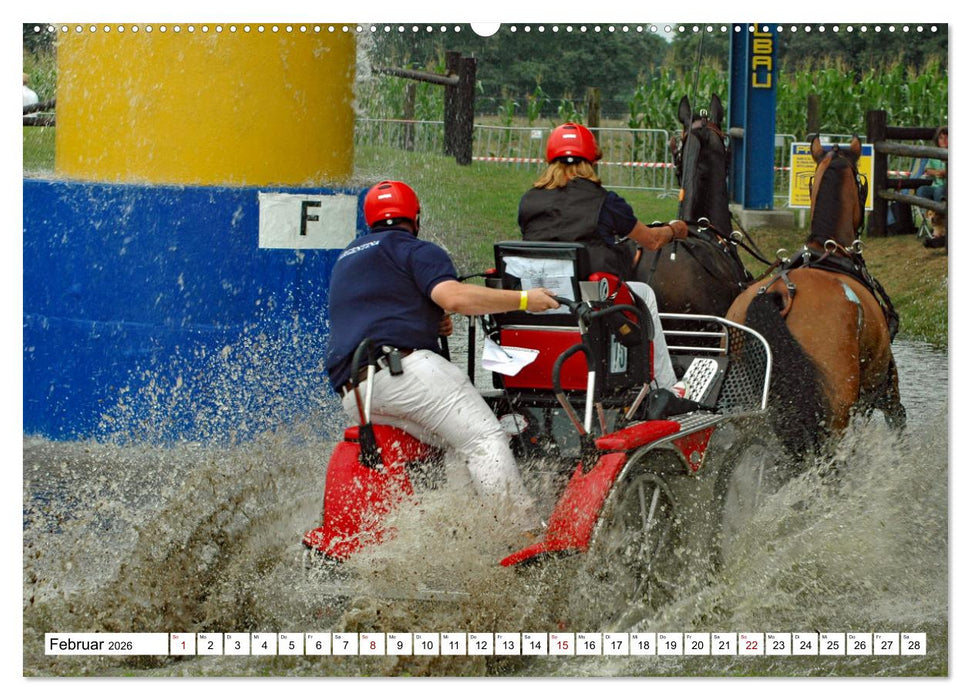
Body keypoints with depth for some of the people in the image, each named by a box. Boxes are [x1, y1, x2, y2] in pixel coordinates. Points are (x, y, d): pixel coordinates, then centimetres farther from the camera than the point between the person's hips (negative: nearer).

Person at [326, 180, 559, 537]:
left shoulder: (347, 258, 32)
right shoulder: (416, 251, 6)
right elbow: (454, 296, -13)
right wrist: (523, 300, -6)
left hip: (351, 396, 8)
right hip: (402, 367, -8)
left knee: (460, 448, 10)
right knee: (484, 439, -10)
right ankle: (530, 531, -21)